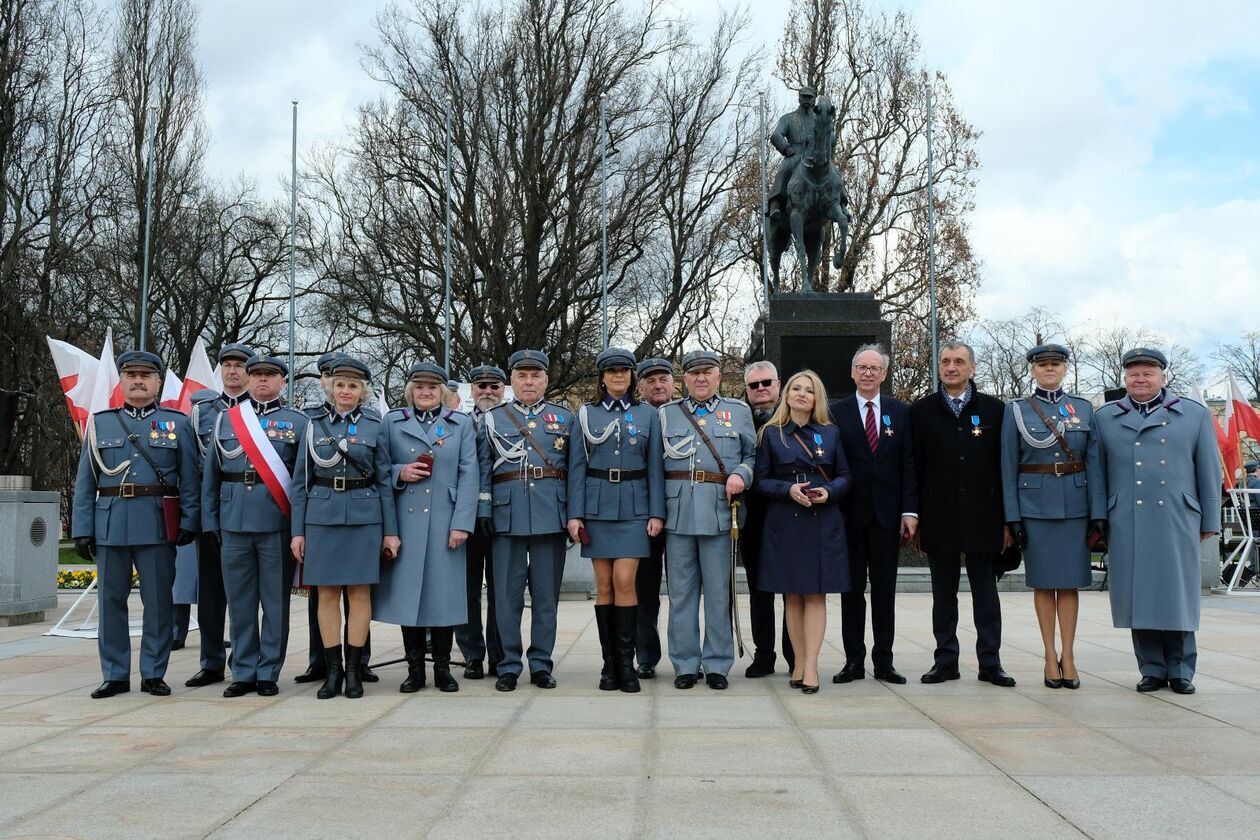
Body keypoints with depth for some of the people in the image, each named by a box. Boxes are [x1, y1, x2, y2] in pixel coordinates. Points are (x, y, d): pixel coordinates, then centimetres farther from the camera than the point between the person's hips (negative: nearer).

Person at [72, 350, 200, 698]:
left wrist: (189, 522, -7)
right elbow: (85, 482, 8)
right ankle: (115, 675, 15)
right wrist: (82, 529, 2)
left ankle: (153, 674, 12)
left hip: (158, 525, -2)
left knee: (158, 601, 3)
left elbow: (190, 479, 3)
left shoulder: (177, 423, 7)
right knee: (111, 600, 5)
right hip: (110, 525, 2)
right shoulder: (99, 423, 11)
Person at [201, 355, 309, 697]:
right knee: (239, 600, 7)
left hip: (277, 523, -2)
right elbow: (210, 475, 12)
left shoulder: (297, 422, 5)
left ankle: (268, 673, 11)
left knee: (275, 601, 3)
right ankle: (244, 672, 15)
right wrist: (209, 522, 5)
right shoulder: (225, 420, 12)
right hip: (234, 522, 2)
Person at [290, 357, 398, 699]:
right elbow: (301, 482, 8)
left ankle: (353, 670, 8)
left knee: (359, 592, 1)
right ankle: (332, 670, 10)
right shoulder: (314, 427, 7)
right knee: (326, 593, 2)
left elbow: (384, 482, 5)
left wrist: (390, 531, 0)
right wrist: (297, 531, 2)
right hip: (322, 516, 1)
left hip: (364, 516, -1)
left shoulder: (374, 428, 5)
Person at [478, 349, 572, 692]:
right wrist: (483, 515, -2)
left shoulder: (565, 418, 11)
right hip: (508, 513, 0)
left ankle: (541, 664, 13)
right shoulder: (492, 419, 10)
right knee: (507, 592, 1)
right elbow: (484, 471, 6)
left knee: (546, 592, 4)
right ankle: (508, 666, 10)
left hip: (552, 513, 1)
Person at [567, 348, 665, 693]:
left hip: (634, 506, -1)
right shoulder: (586, 414, 7)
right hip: (597, 505, 1)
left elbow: (655, 467, 6)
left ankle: (626, 662, 0)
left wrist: (657, 513, -3)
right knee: (604, 585, 3)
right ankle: (609, 663, 11)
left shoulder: (647, 414, 7)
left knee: (624, 580, -9)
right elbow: (577, 466, 4)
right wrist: (575, 514, -3)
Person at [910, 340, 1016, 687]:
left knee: (985, 591, 5)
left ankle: (990, 662, 11)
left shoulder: (994, 409, 5)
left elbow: (1004, 465, 3)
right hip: (939, 518, 0)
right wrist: (913, 516, -3)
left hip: (982, 517, 0)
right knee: (943, 593, 7)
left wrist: (1007, 518, -1)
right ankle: (946, 661, 15)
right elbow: (915, 467, 3)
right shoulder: (921, 411, 6)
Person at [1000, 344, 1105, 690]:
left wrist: (1098, 512, -2)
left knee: (1070, 581, 3)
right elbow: (1008, 467, 0)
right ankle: (1050, 657, 11)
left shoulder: (1084, 409, 7)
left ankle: (1068, 655, 10)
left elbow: (1094, 463, 5)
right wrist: (1013, 517, -6)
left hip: (1075, 504, 1)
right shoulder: (1016, 410, 2)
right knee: (1043, 582, 4)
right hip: (1034, 505, -1)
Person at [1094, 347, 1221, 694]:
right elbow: (1097, 474, 11)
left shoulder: (1195, 415, 11)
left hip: (1177, 521, 0)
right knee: (1139, 596, 2)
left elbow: (1209, 472, 10)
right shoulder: (1104, 418, 12)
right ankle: (1152, 669, 12)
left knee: (1178, 595, 3)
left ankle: (1181, 670, 14)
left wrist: (1210, 521, 6)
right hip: (1126, 525, 1)